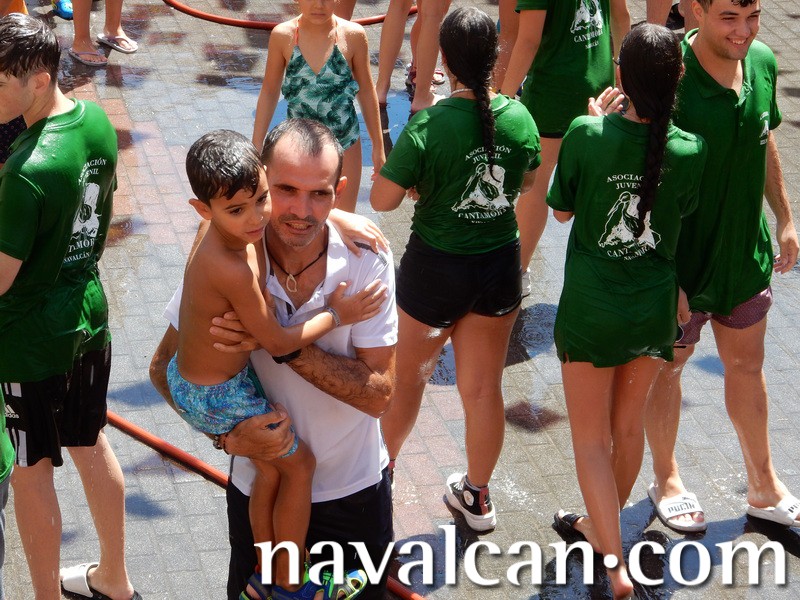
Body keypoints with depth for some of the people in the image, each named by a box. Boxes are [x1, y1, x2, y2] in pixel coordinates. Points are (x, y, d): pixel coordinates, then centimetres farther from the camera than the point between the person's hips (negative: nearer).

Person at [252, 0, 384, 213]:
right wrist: (257, 146, 5)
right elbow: (269, 92, 1)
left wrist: (378, 147, 6)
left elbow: (367, 93, 0)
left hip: (345, 145, 0)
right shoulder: (283, 36, -11)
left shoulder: (354, 35, -12)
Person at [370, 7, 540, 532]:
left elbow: (383, 199, -17)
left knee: (408, 379, 19)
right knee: (484, 389, 16)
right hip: (501, 266, 3)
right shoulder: (519, 118, -9)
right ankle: (477, 497, 32)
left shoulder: (429, 126, -23)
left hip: (435, 269, -3)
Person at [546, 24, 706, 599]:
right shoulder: (690, 150, -14)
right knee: (629, 426, 23)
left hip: (592, 309, -3)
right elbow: (682, 214, 2)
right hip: (656, 308, 3)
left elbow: (562, 210, -4)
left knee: (592, 438, 11)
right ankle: (601, 525, 44)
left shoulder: (588, 135, -21)